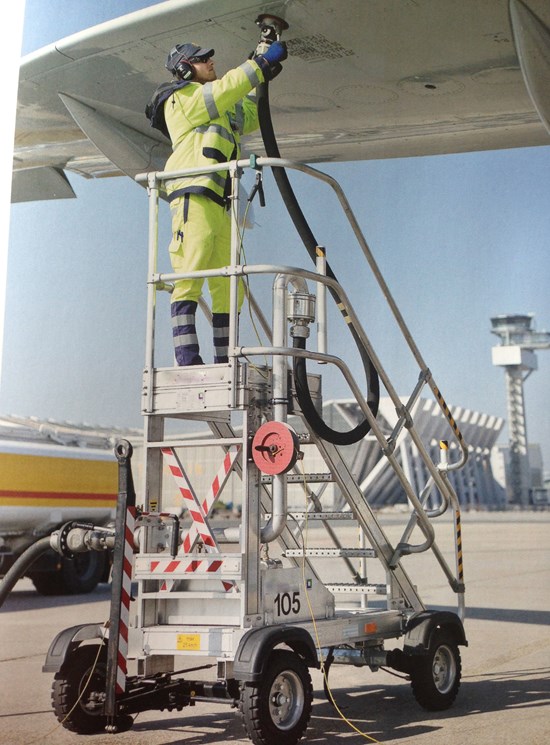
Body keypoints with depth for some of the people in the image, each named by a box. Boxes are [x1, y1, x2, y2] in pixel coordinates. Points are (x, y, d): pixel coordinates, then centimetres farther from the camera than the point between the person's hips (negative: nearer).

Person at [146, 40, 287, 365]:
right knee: (189, 280, -15)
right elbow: (225, 90, -8)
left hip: (220, 205, 9)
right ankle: (187, 359, -21)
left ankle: (225, 361, 2)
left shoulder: (220, 110, 31)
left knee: (229, 287, 2)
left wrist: (260, 77, 30)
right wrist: (262, 63, -4)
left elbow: (251, 117, 40)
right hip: (194, 196, -9)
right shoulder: (182, 98, 7)